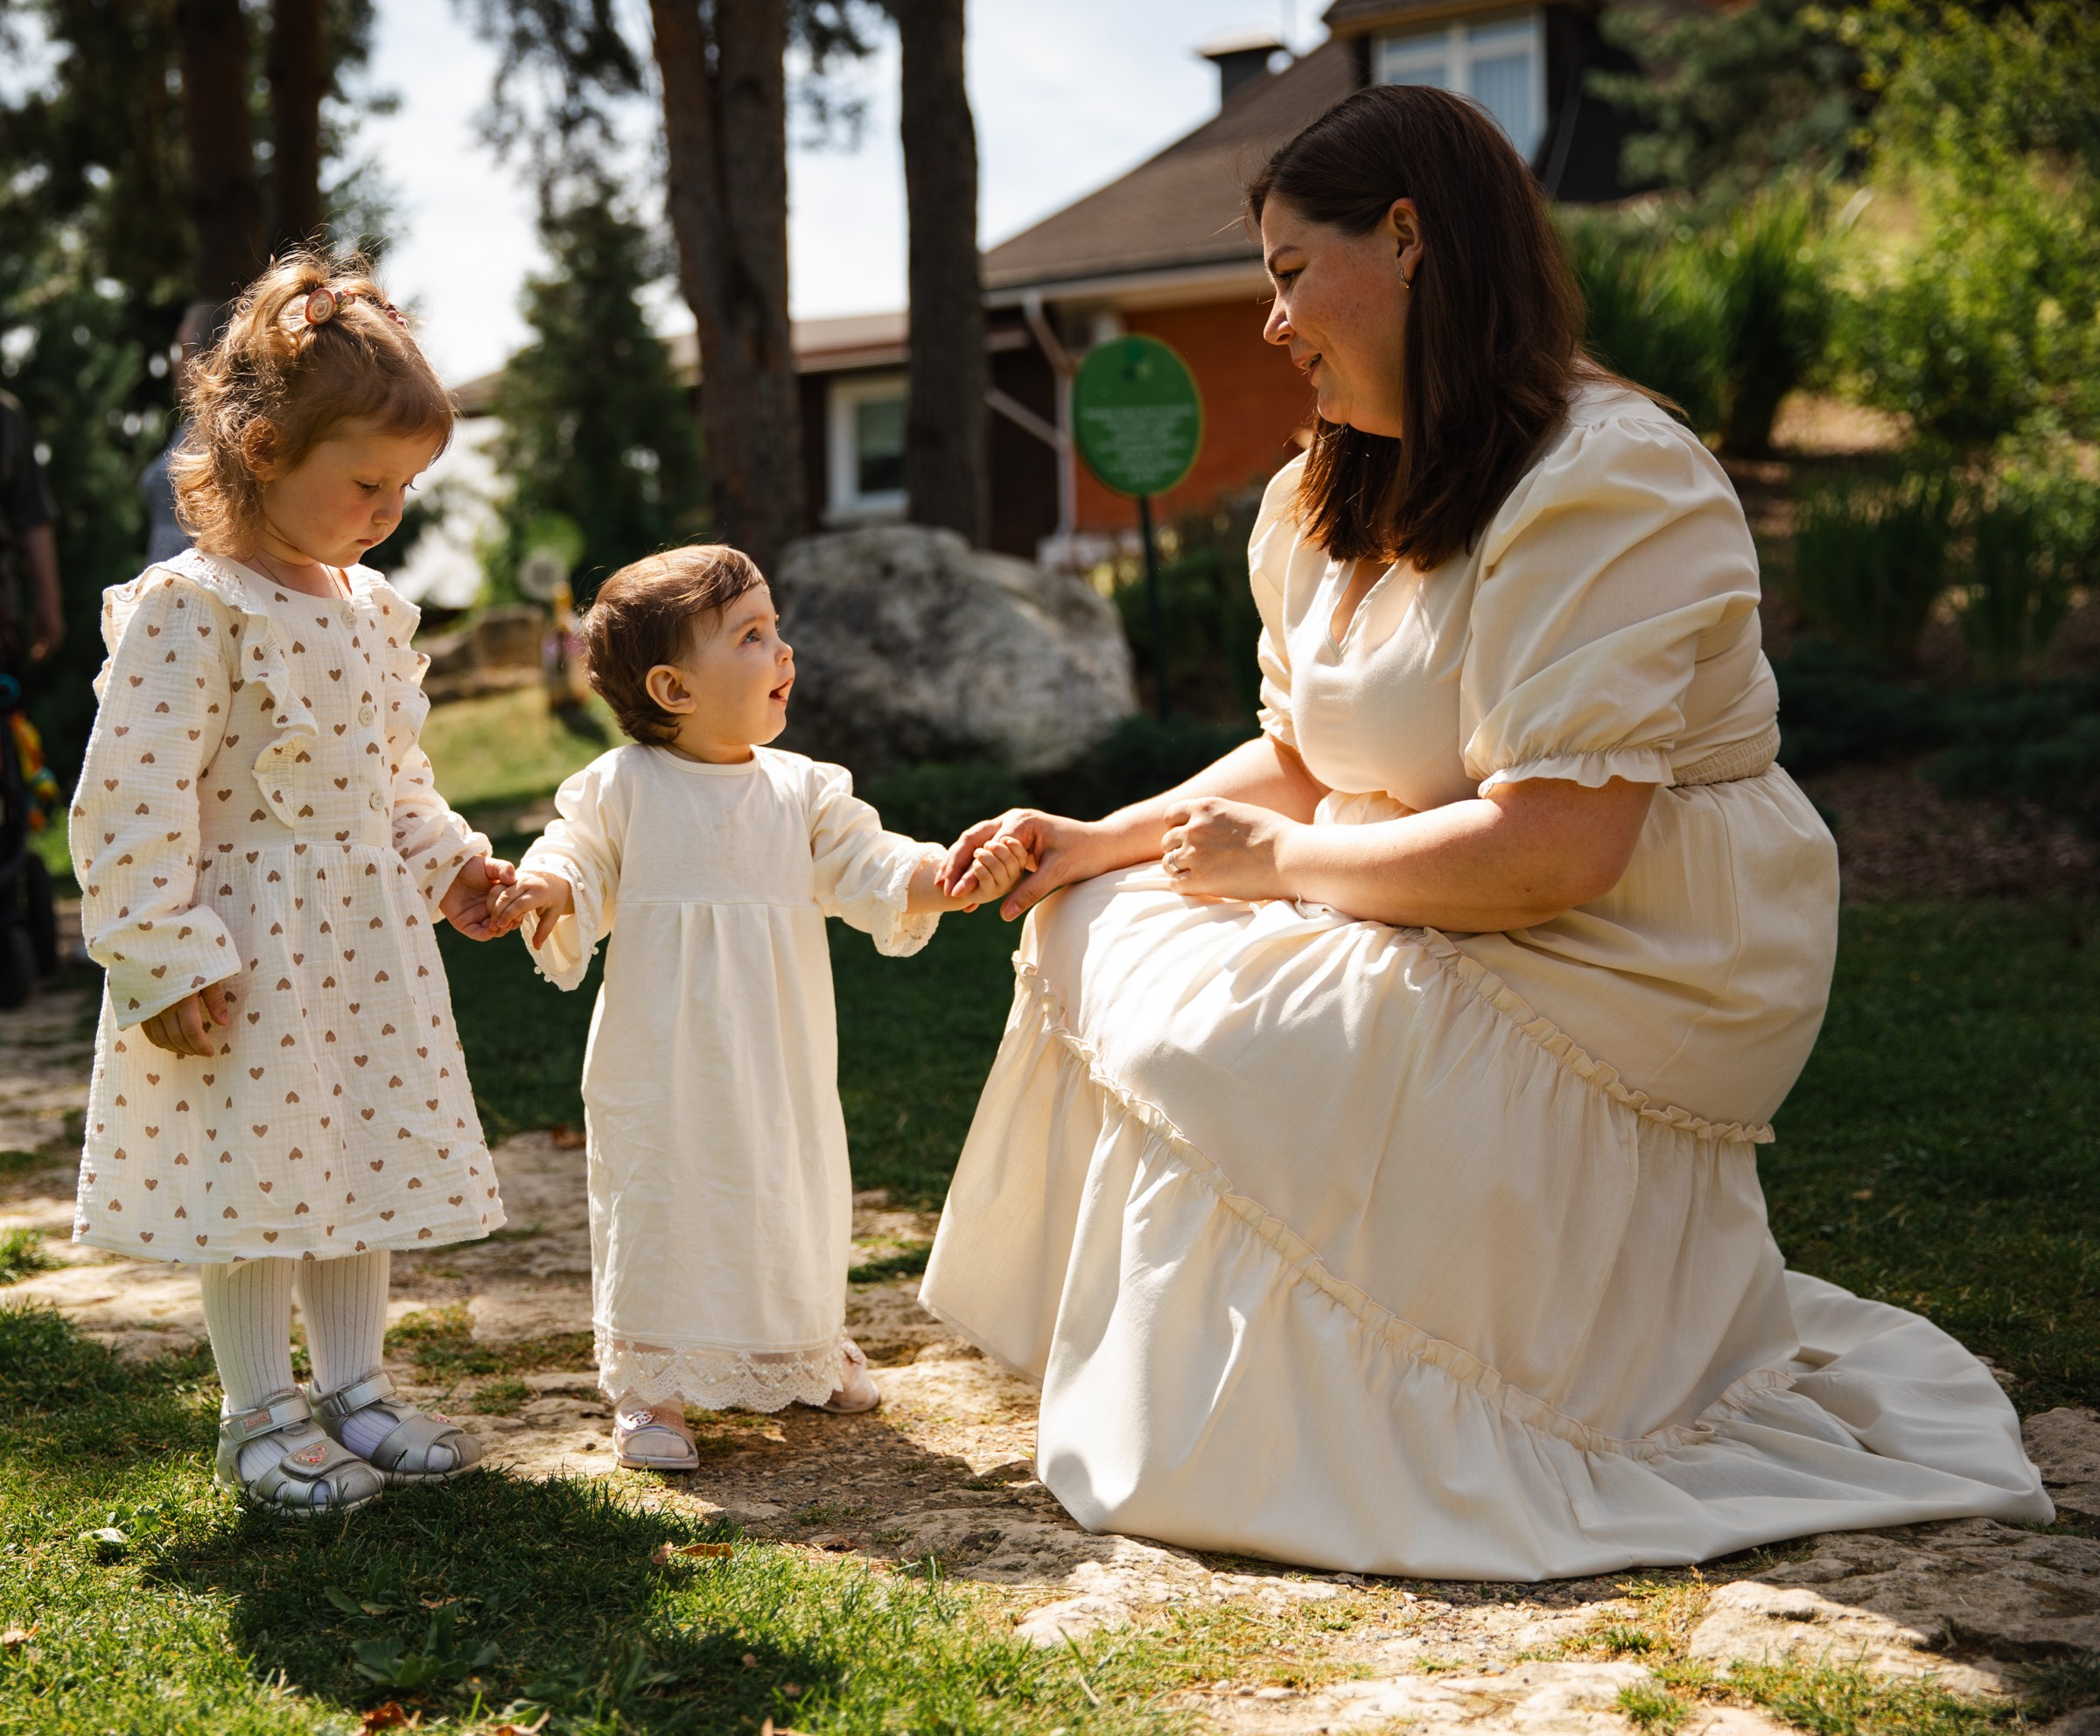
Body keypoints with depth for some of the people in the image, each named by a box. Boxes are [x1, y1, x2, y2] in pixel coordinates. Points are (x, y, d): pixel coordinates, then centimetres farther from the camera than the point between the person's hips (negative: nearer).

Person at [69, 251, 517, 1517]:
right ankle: (263, 1418, 18)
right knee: (255, 1176, 3)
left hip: (369, 946, 7)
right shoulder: (191, 608, -16)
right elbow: (132, 800, -18)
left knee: (364, 1167, 14)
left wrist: (447, 861, 7)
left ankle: (354, 1388, 28)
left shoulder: (371, 609, 8)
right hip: (247, 960, -7)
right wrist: (162, 960, -19)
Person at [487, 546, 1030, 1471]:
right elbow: (579, 867, -4)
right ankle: (651, 1389, 16)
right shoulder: (618, 788, -6)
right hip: (661, 1064, -3)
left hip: (780, 1064, 4)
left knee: (789, 1194, 16)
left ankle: (808, 1352, 39)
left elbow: (869, 870, -1)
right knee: (659, 1205, 2)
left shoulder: (802, 789, 2)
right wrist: (546, 891, -27)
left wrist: (947, 879, -18)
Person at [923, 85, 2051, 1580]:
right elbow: (1298, 763, 17)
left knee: (1218, 1052, -25)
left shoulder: (1607, 482, -21)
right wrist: (1099, 842, 2)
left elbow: (1552, 848, -29)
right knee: (1103, 933, 1)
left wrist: (1279, 864, -17)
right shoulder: (1328, 505, 10)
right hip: (1422, 944, 10)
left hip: (1617, 985, -10)